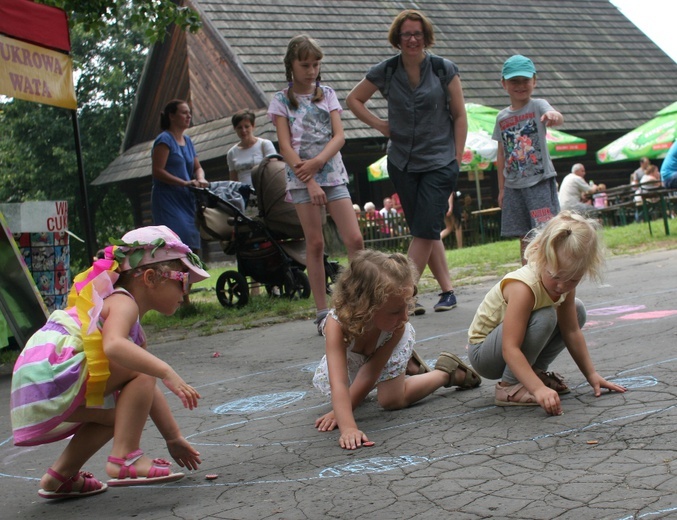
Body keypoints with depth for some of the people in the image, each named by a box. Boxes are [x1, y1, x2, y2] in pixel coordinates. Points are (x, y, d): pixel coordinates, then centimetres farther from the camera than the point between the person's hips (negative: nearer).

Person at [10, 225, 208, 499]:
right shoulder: (123, 303, -5)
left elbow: (147, 390, 29)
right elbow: (113, 346, -29)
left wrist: (173, 438, 30)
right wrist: (167, 372, -34)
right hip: (48, 374, -10)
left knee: (125, 409, 25)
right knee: (141, 368, -15)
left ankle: (61, 475, 21)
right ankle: (125, 459, -17)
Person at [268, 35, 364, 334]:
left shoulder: (327, 94, 12)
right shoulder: (281, 101, 4)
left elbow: (339, 136, 2)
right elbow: (285, 146, -5)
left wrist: (318, 161, -15)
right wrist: (310, 182, -14)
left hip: (333, 174, 2)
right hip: (301, 178, -2)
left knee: (354, 239, -7)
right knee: (315, 244, -2)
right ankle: (322, 311, 4)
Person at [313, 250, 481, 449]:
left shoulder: (398, 328, -42)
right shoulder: (337, 324, -49)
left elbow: (370, 374, -34)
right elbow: (339, 384, -55)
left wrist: (339, 413, -33)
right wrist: (347, 428, -67)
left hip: (390, 344, -1)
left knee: (392, 400, -13)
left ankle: (447, 372, 9)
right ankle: (408, 364, 32)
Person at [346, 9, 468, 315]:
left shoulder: (444, 70, -2)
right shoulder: (385, 72, 2)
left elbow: (460, 116, 2)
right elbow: (354, 99, 16)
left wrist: (456, 160, -3)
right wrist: (380, 125, 3)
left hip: (440, 163, -3)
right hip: (402, 163, 3)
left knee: (424, 230, -10)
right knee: (426, 231, 7)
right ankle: (447, 290, 16)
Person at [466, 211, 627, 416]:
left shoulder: (565, 283, -10)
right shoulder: (523, 287, -34)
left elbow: (572, 332, 1)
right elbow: (510, 350, -39)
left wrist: (591, 374, -3)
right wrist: (539, 389, -46)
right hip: (482, 351, -8)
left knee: (577, 311, 4)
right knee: (545, 318, -32)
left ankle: (535, 370, 8)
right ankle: (510, 386, -18)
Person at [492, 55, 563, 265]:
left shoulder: (538, 106, -4)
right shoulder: (502, 117, 8)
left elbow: (557, 117, -28)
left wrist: (554, 116, -53)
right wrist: (501, 188, 12)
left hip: (540, 181, -4)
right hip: (514, 185, 4)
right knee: (524, 237, 9)